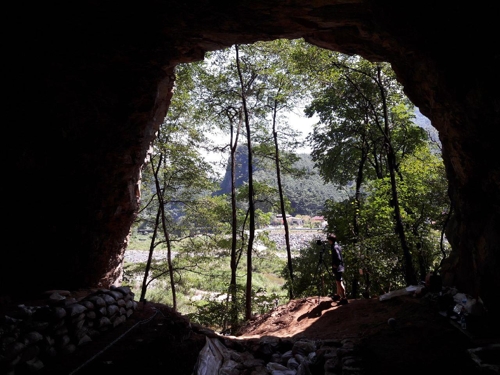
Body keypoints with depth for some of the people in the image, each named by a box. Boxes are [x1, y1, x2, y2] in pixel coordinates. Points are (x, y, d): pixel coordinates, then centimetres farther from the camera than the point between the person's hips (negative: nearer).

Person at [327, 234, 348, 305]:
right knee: (338, 282, 22)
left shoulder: (335, 247, -20)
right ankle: (338, 295, 37)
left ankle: (344, 299, -4)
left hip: (337, 268, -10)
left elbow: (338, 258, -28)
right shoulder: (337, 246, 10)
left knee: (339, 282, -7)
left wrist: (335, 265, -16)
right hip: (339, 267, 10)